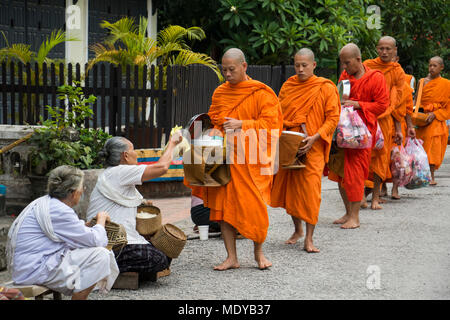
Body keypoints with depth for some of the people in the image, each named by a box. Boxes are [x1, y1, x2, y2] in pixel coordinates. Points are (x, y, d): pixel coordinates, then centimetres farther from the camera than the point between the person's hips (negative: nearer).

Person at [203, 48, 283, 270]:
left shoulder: (260, 93, -3)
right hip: (226, 156, 4)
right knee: (224, 204, 0)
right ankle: (231, 257, 6)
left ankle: (258, 252, 17)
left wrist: (242, 125, -17)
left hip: (252, 158, -4)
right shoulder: (220, 93, 12)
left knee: (254, 205, -4)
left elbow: (270, 123, -8)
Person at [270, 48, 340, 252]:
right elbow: (278, 113, 16)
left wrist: (315, 137, -17)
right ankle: (297, 230, 29)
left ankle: (309, 239, -4)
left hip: (312, 147, -4)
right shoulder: (288, 86, 9)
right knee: (290, 187, 10)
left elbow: (333, 118, -5)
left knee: (310, 191, -9)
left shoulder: (326, 88, -2)